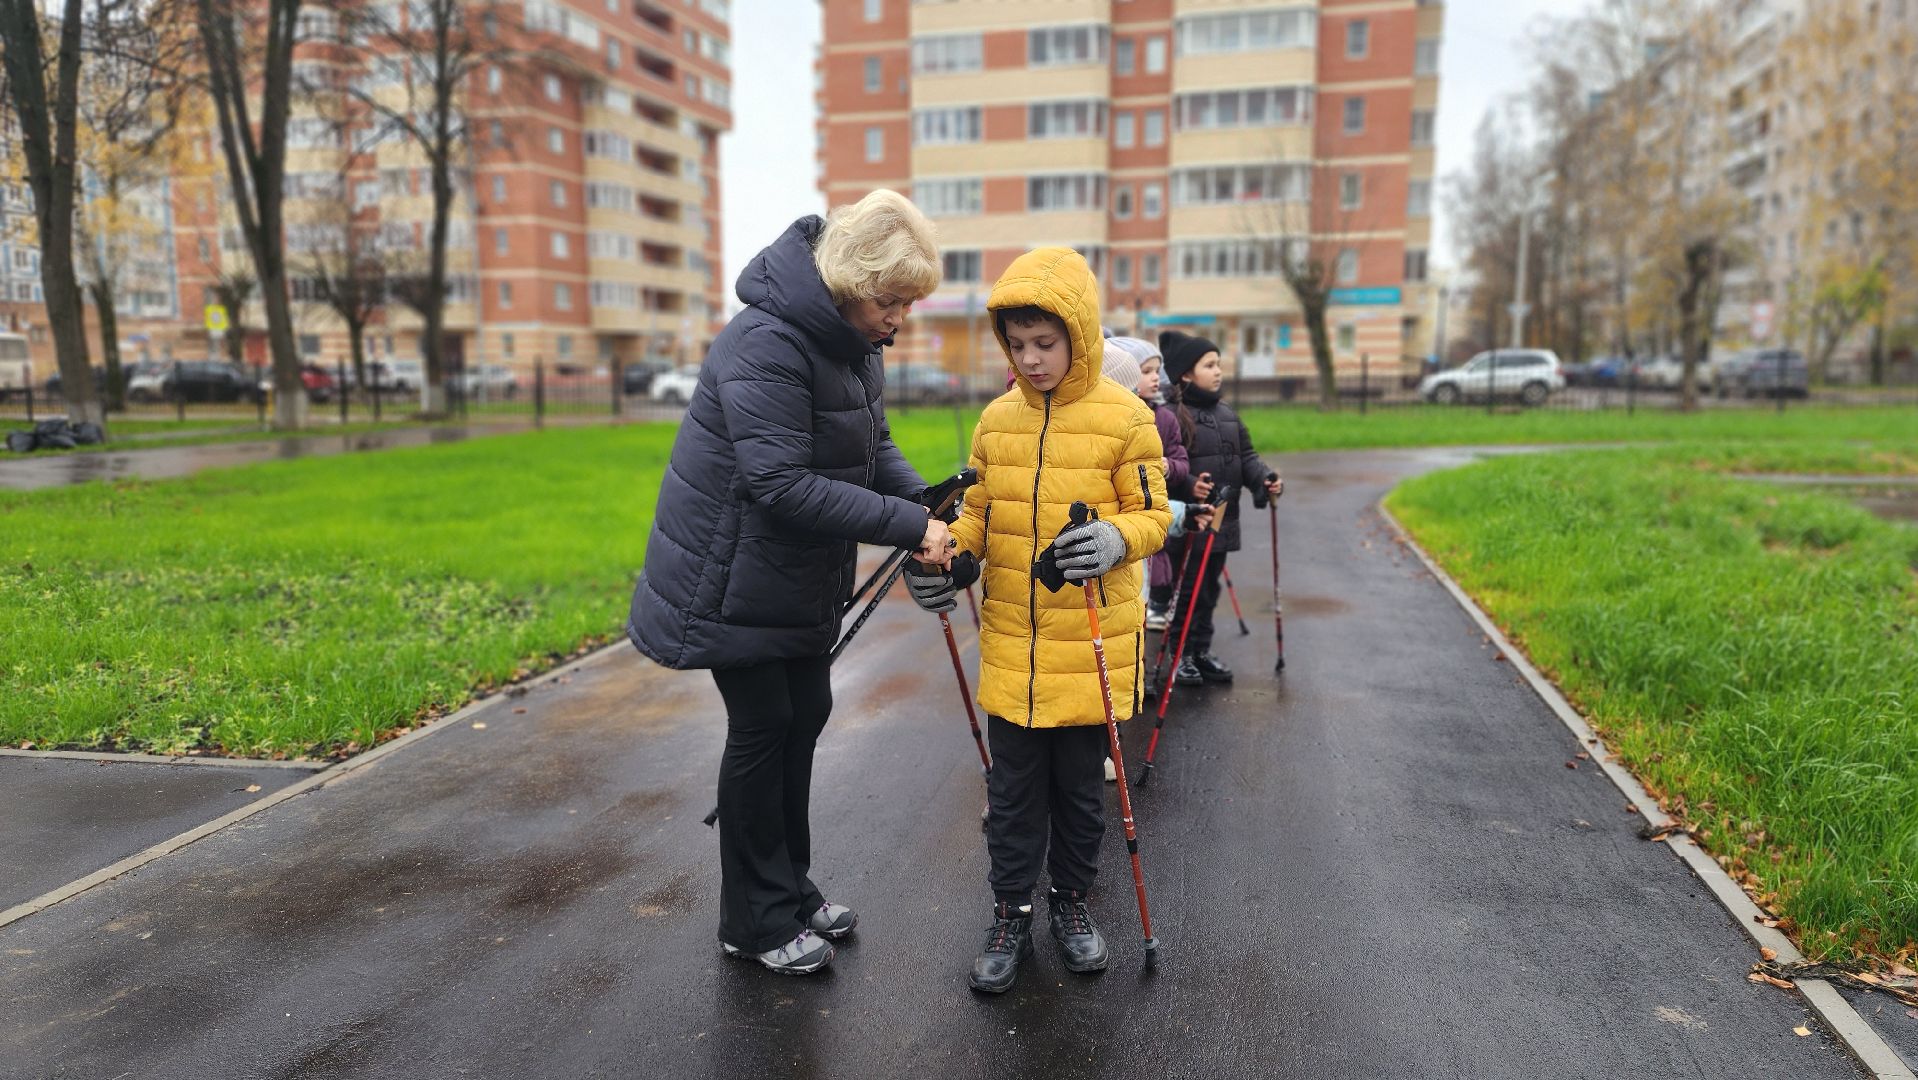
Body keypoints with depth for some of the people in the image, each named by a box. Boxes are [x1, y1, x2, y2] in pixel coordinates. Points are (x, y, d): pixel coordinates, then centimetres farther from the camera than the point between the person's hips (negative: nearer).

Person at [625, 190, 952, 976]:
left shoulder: (854, 339, 1)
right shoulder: (766, 344, -28)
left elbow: (873, 443, 7)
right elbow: (783, 483, -32)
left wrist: (923, 502, -12)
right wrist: (906, 526, -31)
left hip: (802, 575, 9)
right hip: (734, 577, -9)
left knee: (805, 715, 13)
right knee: (762, 728, 0)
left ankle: (790, 890, 30)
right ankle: (756, 921, 17)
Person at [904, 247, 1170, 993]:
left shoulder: (1125, 417, -7)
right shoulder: (997, 420, 4)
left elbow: (1152, 514, -4)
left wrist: (1116, 538, -25)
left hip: (1091, 642, -2)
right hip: (1010, 641, 3)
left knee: (1080, 782, 13)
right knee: (1013, 786, 11)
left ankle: (1071, 899, 34)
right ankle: (1011, 912, 26)